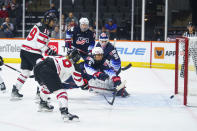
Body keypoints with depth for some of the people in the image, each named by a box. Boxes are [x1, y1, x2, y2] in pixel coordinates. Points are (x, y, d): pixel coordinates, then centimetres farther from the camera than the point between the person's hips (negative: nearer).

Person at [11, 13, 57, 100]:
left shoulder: (39, 25, 19)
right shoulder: (44, 29, -12)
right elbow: (41, 45, -19)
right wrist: (51, 52, -12)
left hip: (24, 50, 9)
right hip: (33, 53, -9)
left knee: (25, 72, 13)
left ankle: (14, 91, 13)